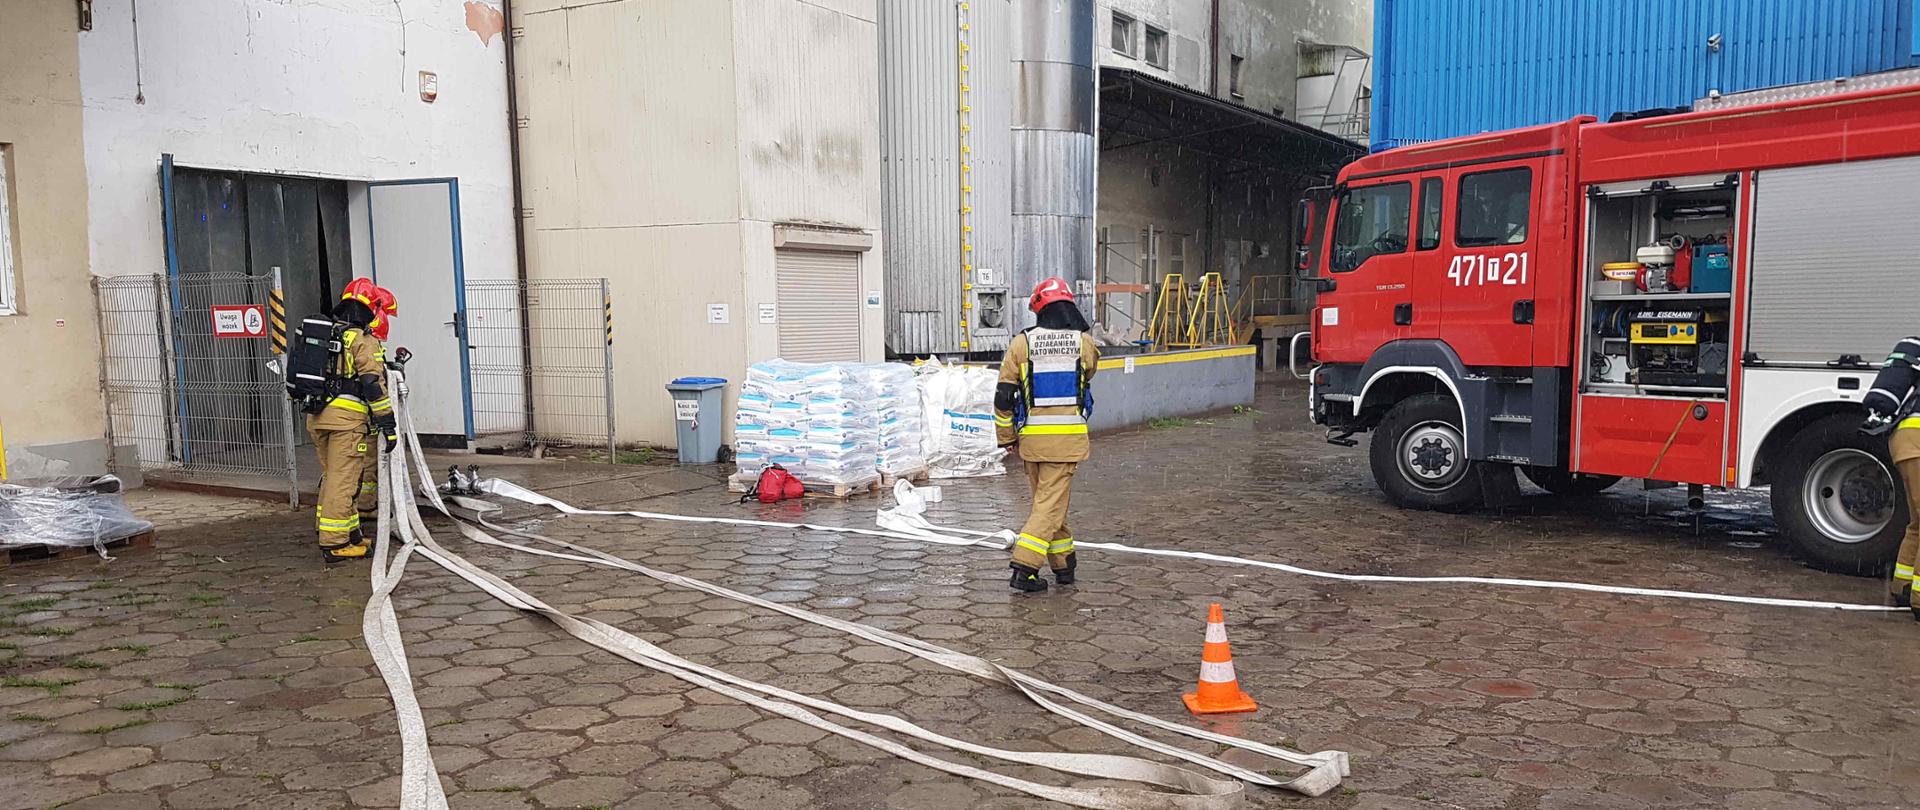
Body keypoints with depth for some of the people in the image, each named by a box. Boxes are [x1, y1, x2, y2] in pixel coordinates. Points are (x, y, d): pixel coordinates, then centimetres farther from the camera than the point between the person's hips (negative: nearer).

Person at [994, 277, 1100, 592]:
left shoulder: (1021, 343, -2)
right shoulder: (1083, 343, -1)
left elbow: (1004, 395, -2)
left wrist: (1006, 436, 10)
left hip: (1032, 436, 2)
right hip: (1068, 436, -2)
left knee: (1045, 499, 17)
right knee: (1051, 503, 0)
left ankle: (1063, 564, 26)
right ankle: (1024, 569, -7)